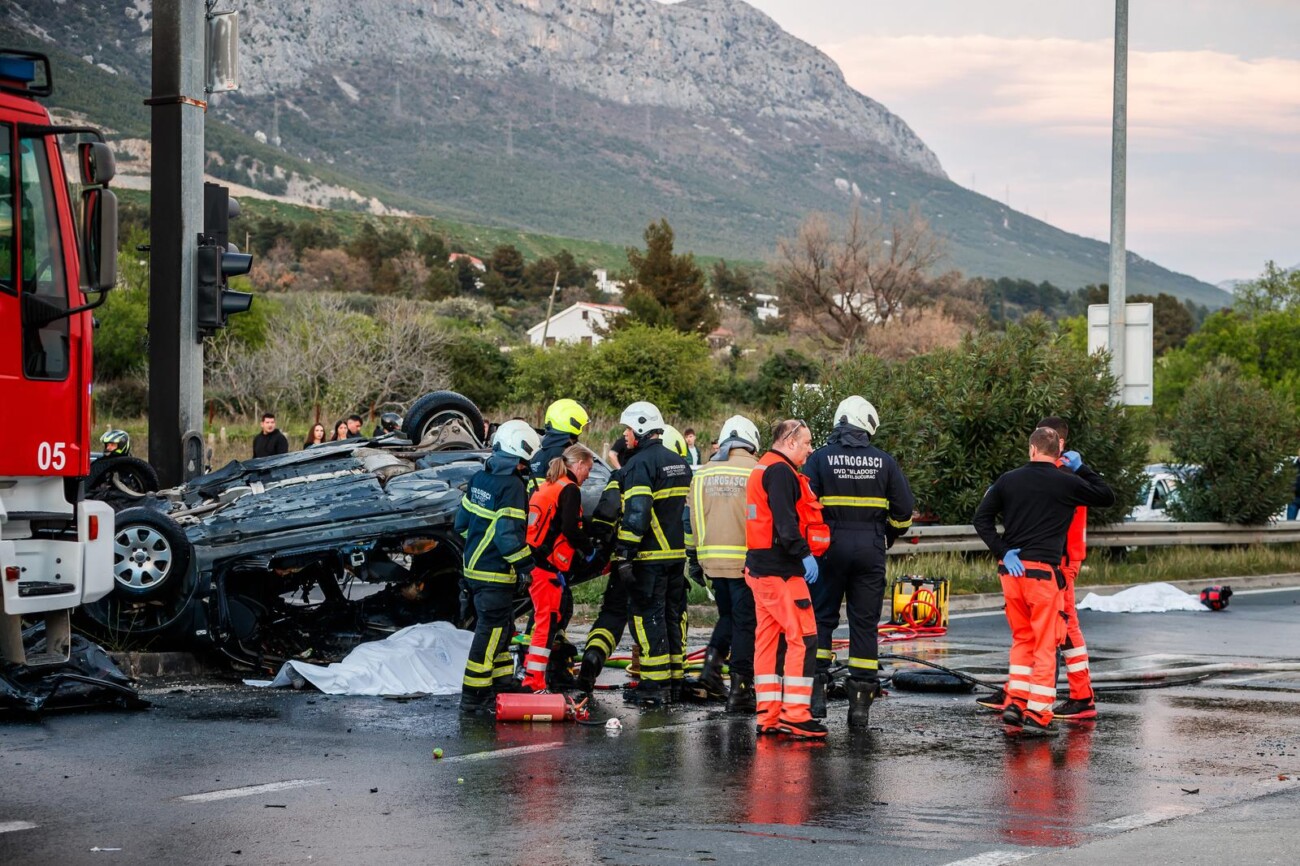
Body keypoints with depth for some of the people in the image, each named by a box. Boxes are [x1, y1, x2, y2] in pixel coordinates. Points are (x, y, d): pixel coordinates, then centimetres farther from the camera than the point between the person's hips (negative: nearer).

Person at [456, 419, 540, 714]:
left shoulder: (480, 477, 7)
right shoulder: (512, 486, -19)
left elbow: (462, 521, 16)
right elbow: (508, 536, -23)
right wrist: (529, 567, -14)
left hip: (474, 566, 9)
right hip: (495, 574, -9)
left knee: (501, 628, 21)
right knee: (490, 632, -3)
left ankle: (503, 684, 33)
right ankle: (474, 698, -1)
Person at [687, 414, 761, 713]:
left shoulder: (704, 473, 8)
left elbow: (695, 518, 11)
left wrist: (701, 556, 18)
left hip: (713, 557, 5)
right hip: (746, 560, -5)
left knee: (728, 615, 23)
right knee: (745, 621, 2)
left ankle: (712, 661, 4)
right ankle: (740, 688, 2)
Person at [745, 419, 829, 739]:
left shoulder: (762, 469, 21)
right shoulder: (780, 471, -12)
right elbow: (784, 520, -22)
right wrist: (804, 553, -23)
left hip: (759, 567, 11)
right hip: (780, 570, -11)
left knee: (767, 639, 11)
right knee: (803, 638, -10)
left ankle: (768, 716, 12)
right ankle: (794, 714, -13)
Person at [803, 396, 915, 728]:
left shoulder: (820, 458, -1)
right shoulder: (884, 461, 3)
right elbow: (904, 511, 6)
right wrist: (888, 537, 23)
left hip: (830, 547, -1)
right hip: (870, 549, 1)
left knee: (822, 617, 8)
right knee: (865, 623, 6)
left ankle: (817, 691, -2)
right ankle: (861, 701, 5)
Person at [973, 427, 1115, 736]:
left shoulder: (1009, 480, 5)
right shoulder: (1067, 483, -4)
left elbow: (981, 518, 1)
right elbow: (1107, 498, 11)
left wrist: (1003, 552, -1)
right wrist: (1081, 469, 15)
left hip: (1011, 569, 4)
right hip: (1043, 571, -4)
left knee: (1022, 638, 19)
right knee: (1046, 644, 2)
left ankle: (1015, 702, 13)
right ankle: (1037, 715, -1)